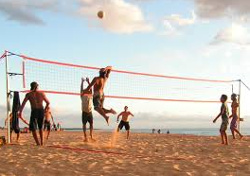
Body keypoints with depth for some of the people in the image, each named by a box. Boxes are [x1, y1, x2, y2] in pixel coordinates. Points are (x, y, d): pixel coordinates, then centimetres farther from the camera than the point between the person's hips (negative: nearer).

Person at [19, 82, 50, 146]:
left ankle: (38, 143, -11)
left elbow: (23, 103, -8)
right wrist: (45, 109, 30)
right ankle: (42, 142, 14)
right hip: (41, 111, 3)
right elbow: (48, 102, 15)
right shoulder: (42, 94, 9)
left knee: (33, 128, 3)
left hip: (34, 111, -3)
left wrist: (20, 112, -9)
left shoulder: (29, 94, 4)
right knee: (40, 127, 21)